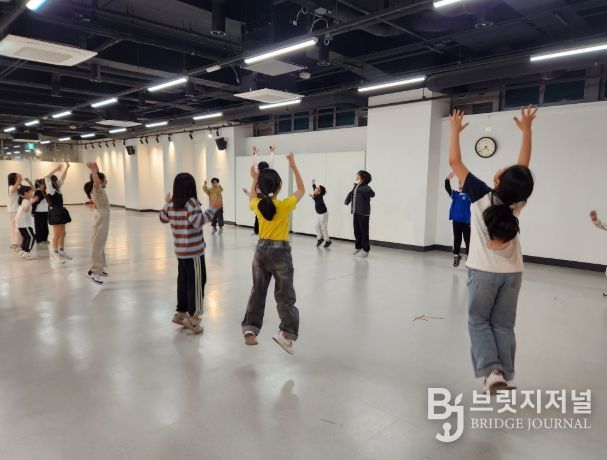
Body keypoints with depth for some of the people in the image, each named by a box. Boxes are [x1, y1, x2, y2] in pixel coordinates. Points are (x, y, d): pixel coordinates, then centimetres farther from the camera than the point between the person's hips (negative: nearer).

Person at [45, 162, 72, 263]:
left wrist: (66, 168, 23)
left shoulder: (57, 189, 14)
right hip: (55, 213, -9)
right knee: (57, 235, -6)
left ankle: (61, 252, 19)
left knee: (62, 233, 12)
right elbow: (47, 178, -25)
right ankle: (55, 255, 0)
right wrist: (56, 169, -22)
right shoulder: (50, 189, -9)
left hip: (61, 212, 9)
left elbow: (62, 178, 22)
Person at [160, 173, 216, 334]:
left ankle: (181, 313, 26)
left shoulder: (172, 204, 6)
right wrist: (213, 208, -24)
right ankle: (193, 317, 3)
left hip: (180, 251, 8)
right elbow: (198, 221, -28)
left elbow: (163, 218, 22)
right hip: (194, 251, -8)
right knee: (197, 283, -1)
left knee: (183, 281, 17)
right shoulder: (191, 202, -16)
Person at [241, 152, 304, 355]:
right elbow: (301, 190, 4)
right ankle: (286, 332, -8)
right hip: (280, 251, -4)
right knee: (285, 295, 2)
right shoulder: (285, 205, -13)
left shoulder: (258, 204, -3)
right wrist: (294, 166, 5)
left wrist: (255, 179, 29)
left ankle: (250, 328, 15)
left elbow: (251, 196, 24)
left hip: (261, 249, 4)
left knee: (257, 292, 15)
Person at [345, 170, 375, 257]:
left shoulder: (366, 187, -13)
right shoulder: (356, 186, 9)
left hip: (363, 213, -7)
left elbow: (372, 194, -33)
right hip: (355, 212, 7)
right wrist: (347, 201, 22)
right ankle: (358, 247, 30)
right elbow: (351, 194, 27)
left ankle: (366, 249, 11)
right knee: (356, 231, 14)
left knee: (364, 231, 0)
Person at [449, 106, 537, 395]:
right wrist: (526, 129, 15)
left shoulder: (481, 196, -17)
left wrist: (455, 130, -2)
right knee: (504, 325, 12)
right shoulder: (517, 201, -6)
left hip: (483, 271, -3)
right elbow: (524, 166, 8)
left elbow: (454, 161, -12)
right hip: (512, 272, 4)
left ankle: (492, 371, -3)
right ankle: (505, 377, 14)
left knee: (479, 322, 11)